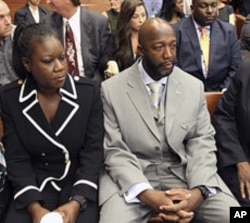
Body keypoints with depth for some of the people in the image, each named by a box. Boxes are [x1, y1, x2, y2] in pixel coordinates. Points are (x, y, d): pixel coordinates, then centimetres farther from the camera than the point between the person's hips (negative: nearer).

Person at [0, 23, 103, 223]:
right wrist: (34, 207, -18)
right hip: (35, 184, 1)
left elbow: (93, 151, -9)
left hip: (79, 184, -1)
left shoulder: (89, 91, -8)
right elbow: (17, 159, -5)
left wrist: (76, 202, -20)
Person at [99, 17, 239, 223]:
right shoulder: (112, 89, -4)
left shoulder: (194, 86, 4)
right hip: (132, 176, -2)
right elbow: (114, 150, -7)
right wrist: (148, 195, -22)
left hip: (184, 172, 2)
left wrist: (198, 191, -18)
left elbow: (203, 143, 1)